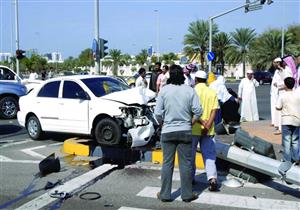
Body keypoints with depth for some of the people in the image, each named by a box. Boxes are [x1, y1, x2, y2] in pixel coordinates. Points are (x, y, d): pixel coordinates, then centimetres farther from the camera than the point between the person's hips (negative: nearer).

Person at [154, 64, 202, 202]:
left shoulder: (164, 90, -4)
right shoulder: (189, 90, -3)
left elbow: (158, 113, -6)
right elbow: (197, 111, -6)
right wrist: (191, 123, 9)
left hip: (168, 131, 0)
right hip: (185, 131, 0)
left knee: (167, 163, 7)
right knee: (185, 163, 7)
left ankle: (165, 194, 15)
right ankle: (187, 194, 15)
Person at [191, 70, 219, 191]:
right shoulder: (213, 93, 4)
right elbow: (214, 110, -5)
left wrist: (202, 122, -16)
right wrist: (207, 125, -11)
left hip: (194, 128, -2)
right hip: (208, 130, 2)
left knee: (191, 154, 13)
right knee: (209, 155, 7)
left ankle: (191, 178, 23)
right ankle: (212, 178, -9)